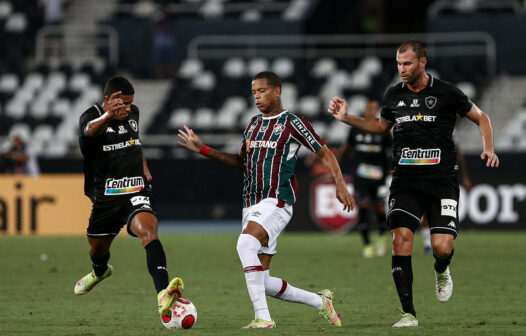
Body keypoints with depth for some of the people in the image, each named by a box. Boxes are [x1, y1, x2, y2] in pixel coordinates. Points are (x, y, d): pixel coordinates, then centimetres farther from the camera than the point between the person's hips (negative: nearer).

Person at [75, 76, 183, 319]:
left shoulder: (133, 113, 8)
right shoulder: (92, 116, -8)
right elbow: (91, 130, -36)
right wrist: (108, 115, -58)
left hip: (136, 192, 0)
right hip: (105, 196, 0)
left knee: (148, 232, -28)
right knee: (98, 248, 19)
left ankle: (163, 297, -47)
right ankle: (100, 271, 61)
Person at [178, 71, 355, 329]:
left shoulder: (292, 123, -2)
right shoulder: (253, 124, 18)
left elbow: (324, 153, 1)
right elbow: (242, 162, 28)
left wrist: (339, 183, -12)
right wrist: (203, 150, 21)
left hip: (277, 202, -8)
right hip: (251, 205, 8)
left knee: (246, 242, -34)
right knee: (263, 283, 3)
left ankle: (263, 317, -34)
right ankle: (320, 301, 24)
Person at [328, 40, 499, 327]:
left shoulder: (446, 93, -3)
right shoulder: (394, 95, 8)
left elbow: (480, 118, 10)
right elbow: (381, 125, 28)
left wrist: (488, 148, -5)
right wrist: (346, 118, 17)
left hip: (441, 180, -3)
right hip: (405, 182, 3)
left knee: (442, 247, -13)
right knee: (401, 239, -14)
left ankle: (441, 272, 27)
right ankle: (408, 313, -6)